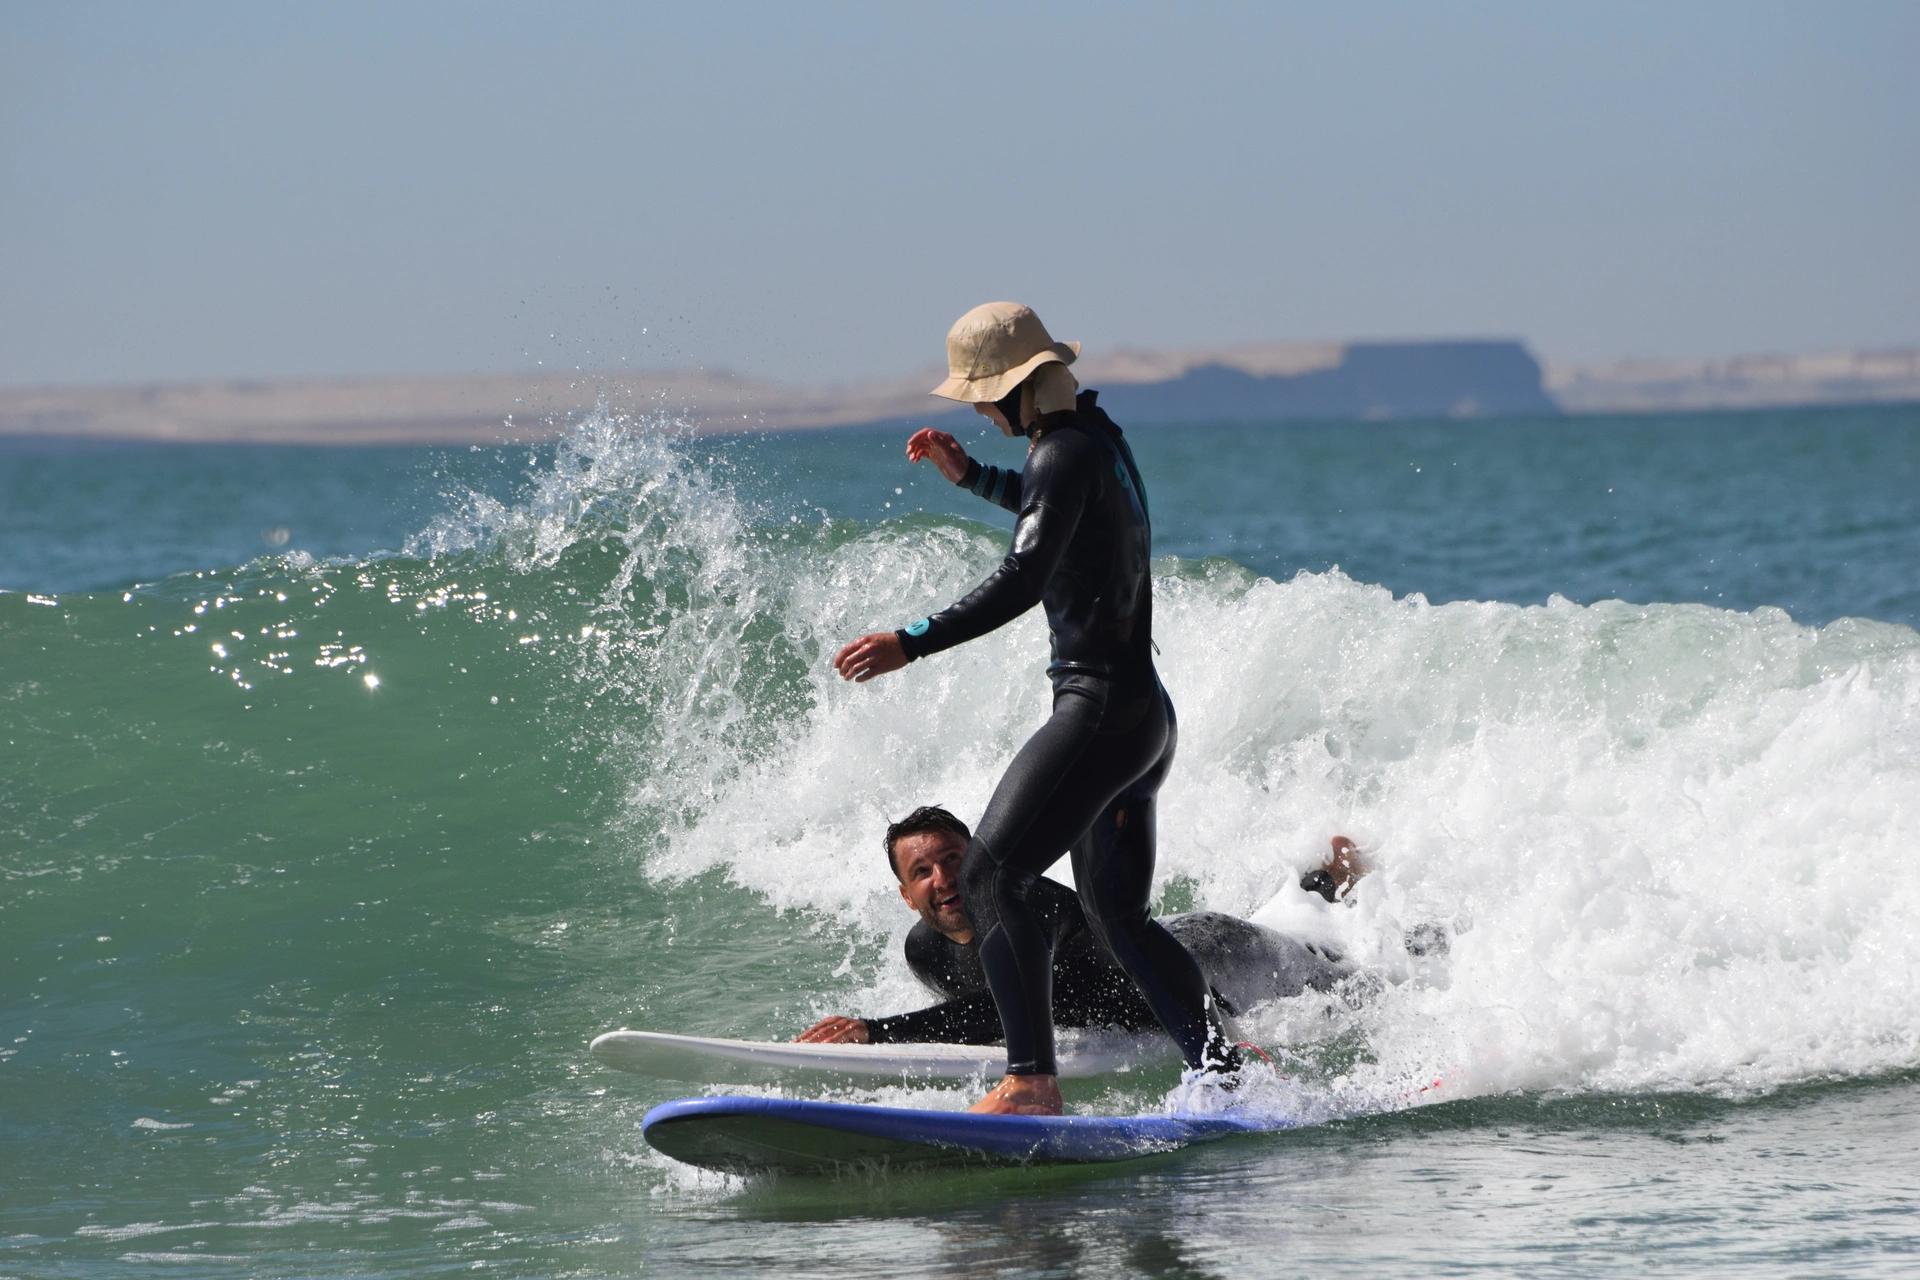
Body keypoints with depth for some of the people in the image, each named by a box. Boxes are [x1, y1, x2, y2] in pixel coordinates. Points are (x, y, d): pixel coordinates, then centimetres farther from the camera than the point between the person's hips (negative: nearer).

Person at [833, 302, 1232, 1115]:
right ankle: (1223, 1071, 12)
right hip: (1146, 714, 10)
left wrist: (913, 643, -34)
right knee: (1118, 917, 16)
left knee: (991, 874, -16)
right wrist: (971, 477, 29)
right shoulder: (1096, 434, 14)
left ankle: (1033, 1080, -24)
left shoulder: (1065, 454, -15)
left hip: (1100, 706, -10)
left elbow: (1023, 581, -28)